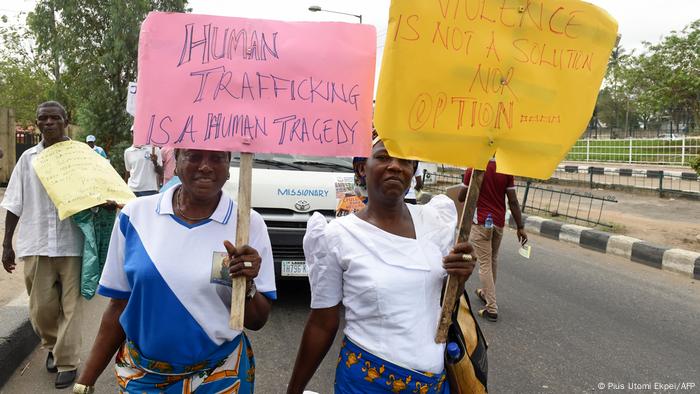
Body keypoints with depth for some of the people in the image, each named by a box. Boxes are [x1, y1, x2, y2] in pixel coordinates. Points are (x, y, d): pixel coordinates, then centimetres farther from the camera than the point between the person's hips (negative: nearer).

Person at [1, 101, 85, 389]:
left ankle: (66, 362, 15)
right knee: (41, 307, 10)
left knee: (70, 305, 3)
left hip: (71, 243, -2)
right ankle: (52, 346, 36)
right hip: (36, 244, 3)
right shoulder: (28, 158, 8)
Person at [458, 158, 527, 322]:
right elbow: (513, 201, -5)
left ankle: (492, 309, -3)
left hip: (481, 223, -4)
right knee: (493, 261, 21)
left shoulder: (473, 169, -12)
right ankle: (486, 294, 39)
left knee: (484, 264, -1)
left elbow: (461, 198, -6)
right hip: (499, 222, 4)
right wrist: (520, 227, 0)